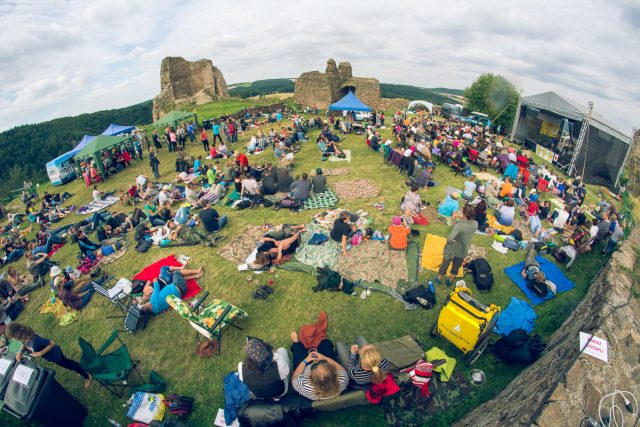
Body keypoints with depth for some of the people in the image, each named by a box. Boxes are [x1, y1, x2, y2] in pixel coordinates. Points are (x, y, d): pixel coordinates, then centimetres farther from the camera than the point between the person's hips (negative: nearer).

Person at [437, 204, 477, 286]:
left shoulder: (459, 225, -35)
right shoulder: (475, 224, -18)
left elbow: (450, 239, -42)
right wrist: (462, 219, -9)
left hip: (452, 249, -4)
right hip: (463, 250, 4)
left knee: (445, 264, 21)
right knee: (456, 266, 26)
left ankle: (439, 279, 42)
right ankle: (450, 281, 46)